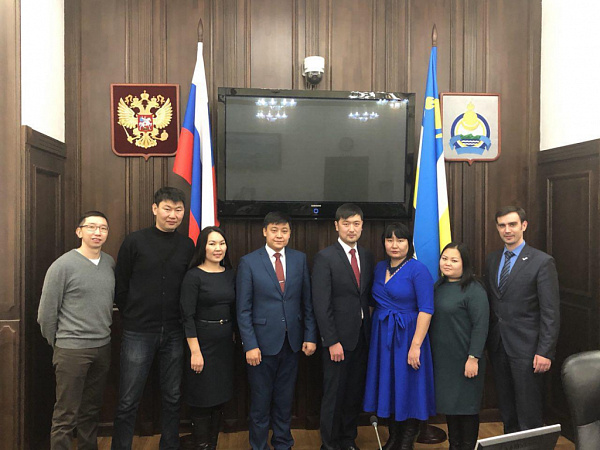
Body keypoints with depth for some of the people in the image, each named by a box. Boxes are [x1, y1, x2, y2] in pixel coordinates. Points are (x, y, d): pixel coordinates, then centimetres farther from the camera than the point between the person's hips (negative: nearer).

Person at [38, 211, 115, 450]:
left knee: (91, 410, 17)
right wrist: (56, 343, 2)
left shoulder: (110, 263, 5)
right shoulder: (63, 265, -11)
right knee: (66, 415, 3)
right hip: (72, 350, -5)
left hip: (102, 347, 5)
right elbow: (46, 311, -6)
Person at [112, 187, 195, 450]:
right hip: (139, 333, -3)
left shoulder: (188, 246, 3)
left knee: (172, 398, 13)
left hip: (174, 333, 3)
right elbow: (120, 287, 1)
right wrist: (133, 317, 3)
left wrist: (182, 320, 5)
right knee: (128, 401, 5)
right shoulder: (134, 242, -4)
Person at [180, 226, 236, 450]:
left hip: (225, 345, 6)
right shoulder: (193, 276, -11)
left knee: (219, 399, 15)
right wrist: (195, 351, -16)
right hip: (202, 343, -6)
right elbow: (187, 316, -14)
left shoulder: (230, 274, 5)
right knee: (202, 400, 5)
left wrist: (232, 334, 7)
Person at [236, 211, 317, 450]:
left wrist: (310, 336, 1)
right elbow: (243, 309, -7)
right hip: (262, 341, -2)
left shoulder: (300, 259, 3)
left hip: (292, 341, 3)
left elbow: (307, 302, 5)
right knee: (260, 399, 11)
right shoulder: (248, 262, -6)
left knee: (285, 398, 15)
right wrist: (250, 345, -11)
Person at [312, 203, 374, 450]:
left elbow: (369, 294, 11)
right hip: (339, 337, -5)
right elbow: (321, 304, -13)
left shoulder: (367, 256, 7)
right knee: (334, 393, 7)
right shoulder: (325, 257, -10)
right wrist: (332, 341, -16)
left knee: (355, 392, 15)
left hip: (363, 335, 5)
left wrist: (371, 328, 2)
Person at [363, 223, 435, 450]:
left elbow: (426, 310, -17)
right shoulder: (379, 268, 6)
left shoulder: (418, 269, -12)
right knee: (387, 385, 14)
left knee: (408, 387, 6)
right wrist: (373, 333, 4)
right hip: (381, 336, 6)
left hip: (407, 335, -6)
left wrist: (416, 345, -21)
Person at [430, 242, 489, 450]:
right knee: (448, 402, 15)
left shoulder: (474, 290, -12)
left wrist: (473, 358, -19)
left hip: (464, 361, -6)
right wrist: (431, 352, 11)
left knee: (465, 404, 6)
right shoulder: (439, 286, 8)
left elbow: (480, 326, -16)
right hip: (442, 359, 6)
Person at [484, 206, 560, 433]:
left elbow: (551, 311, -10)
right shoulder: (491, 260, 9)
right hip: (498, 346, 5)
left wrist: (545, 351, -15)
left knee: (529, 413, 4)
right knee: (506, 409, 15)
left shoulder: (542, 262, -8)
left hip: (526, 347, -5)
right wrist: (487, 342, 8)